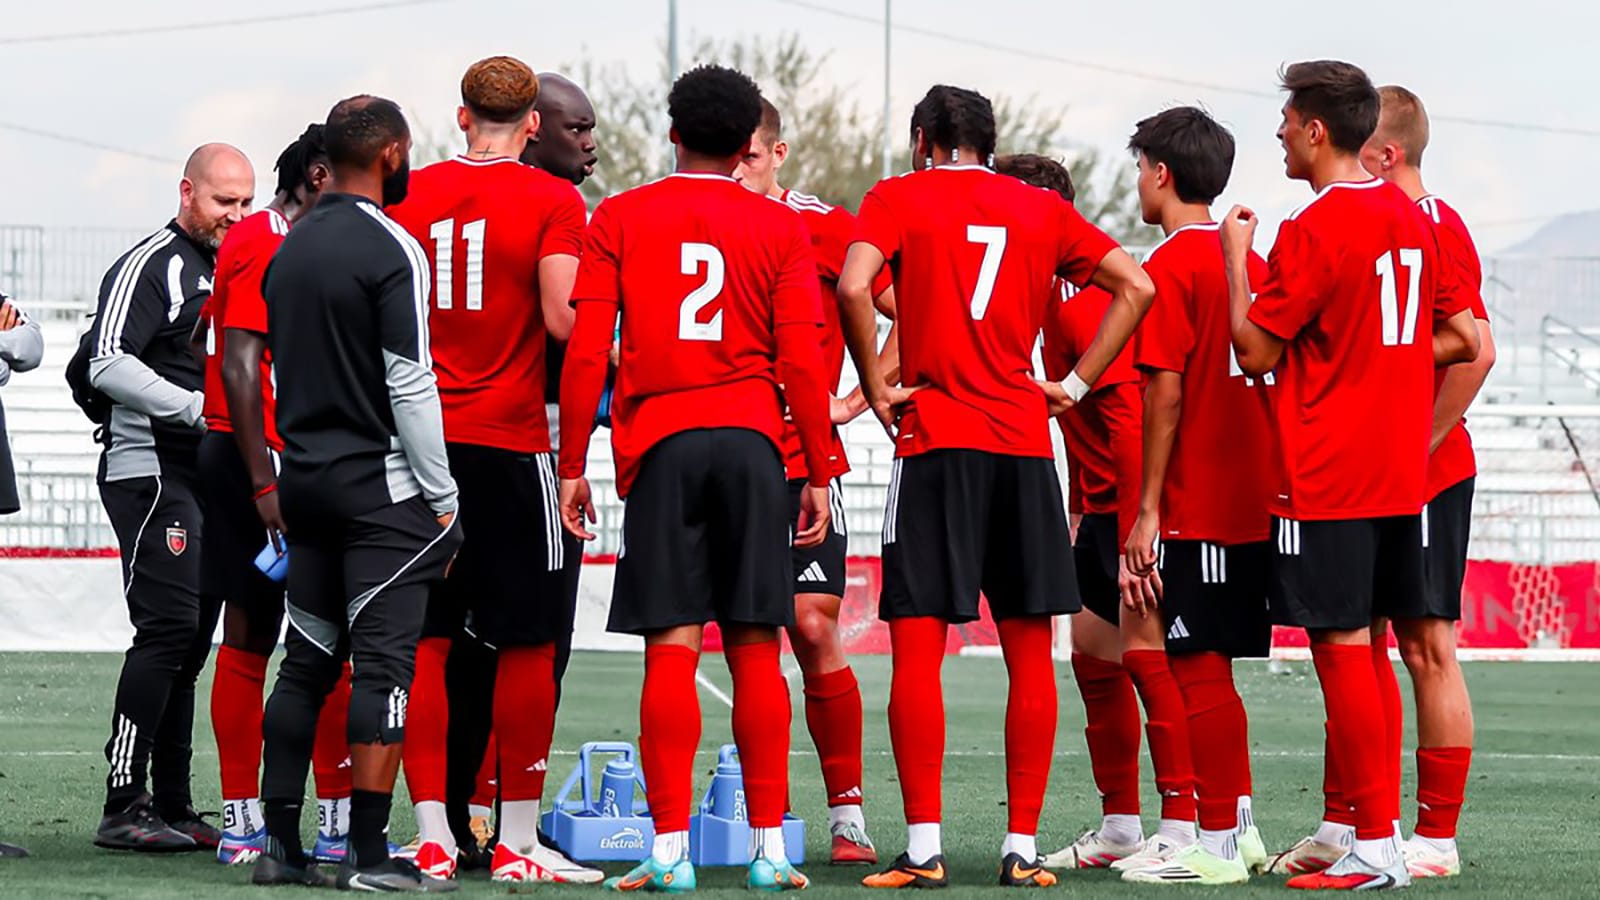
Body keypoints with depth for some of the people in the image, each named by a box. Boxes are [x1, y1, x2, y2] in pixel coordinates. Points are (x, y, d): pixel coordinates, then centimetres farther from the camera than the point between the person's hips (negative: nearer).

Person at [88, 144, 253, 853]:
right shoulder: (149, 266, -8)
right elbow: (107, 364, -18)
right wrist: (198, 408, -22)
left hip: (212, 478, 9)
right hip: (153, 473, -9)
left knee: (188, 643, 8)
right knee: (167, 630, -15)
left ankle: (171, 806, 12)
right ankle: (123, 811, -15)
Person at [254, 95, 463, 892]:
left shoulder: (289, 250, 12)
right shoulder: (391, 251, -12)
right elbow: (410, 384, -15)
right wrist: (442, 498, -10)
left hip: (304, 480, 8)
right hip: (380, 484, -8)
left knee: (306, 662, 11)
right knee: (382, 663, -7)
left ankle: (279, 843, 10)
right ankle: (369, 855, -10)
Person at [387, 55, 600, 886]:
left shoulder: (408, 196, 7)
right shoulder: (551, 202, -5)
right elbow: (563, 319, -14)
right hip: (512, 443, -4)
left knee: (425, 638, 6)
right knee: (528, 643, 4)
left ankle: (431, 836, 5)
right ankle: (517, 841, 4)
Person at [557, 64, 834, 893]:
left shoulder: (619, 219, 5)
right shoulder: (779, 228, 6)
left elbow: (585, 353, 0)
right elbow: (802, 363, 1)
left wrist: (573, 467, 5)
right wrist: (818, 475, 7)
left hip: (660, 441, -1)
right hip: (752, 439, 1)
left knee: (671, 647, -3)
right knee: (755, 649, 4)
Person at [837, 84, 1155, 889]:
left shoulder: (898, 198, 3)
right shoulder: (1043, 209, 14)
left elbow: (853, 287, -14)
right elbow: (1136, 285, 10)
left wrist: (877, 388, -4)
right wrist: (1075, 384, 9)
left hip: (935, 439, -3)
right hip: (1025, 442, 3)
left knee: (918, 646, -2)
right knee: (1029, 651, 6)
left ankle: (923, 847, -7)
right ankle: (1023, 846, 5)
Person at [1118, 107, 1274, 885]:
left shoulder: (1170, 266, -11)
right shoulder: (1248, 260, 13)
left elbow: (1165, 390, -15)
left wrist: (1148, 508, -13)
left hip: (1197, 506, -8)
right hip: (1254, 499, 8)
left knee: (1198, 672, -4)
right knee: (1213, 669, 15)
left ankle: (1217, 844, -3)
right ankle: (1238, 827, 18)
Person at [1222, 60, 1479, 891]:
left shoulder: (1315, 230, -15)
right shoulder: (1411, 219, 10)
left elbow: (1256, 351, -10)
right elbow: (1461, 339, 14)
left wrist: (1237, 256, 0)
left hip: (1325, 480, -8)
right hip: (1398, 474, 8)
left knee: (1342, 652, -5)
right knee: (1369, 652, 13)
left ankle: (1376, 849, -5)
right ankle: (1375, 836, 16)